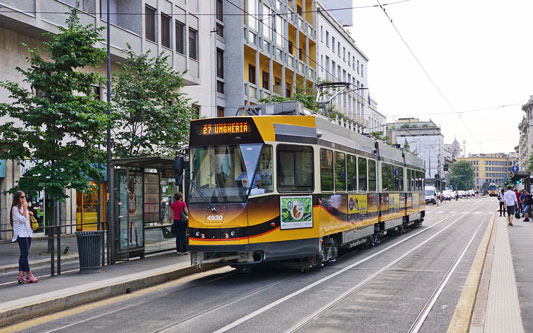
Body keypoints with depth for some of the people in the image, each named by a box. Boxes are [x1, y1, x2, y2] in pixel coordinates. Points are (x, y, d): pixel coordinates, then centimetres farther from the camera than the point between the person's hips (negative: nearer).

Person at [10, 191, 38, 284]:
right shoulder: (15, 208, -8)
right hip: (21, 233, -8)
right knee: (25, 254, -10)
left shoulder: (24, 207, 17)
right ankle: (29, 275, -9)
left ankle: (21, 274, 7)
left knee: (24, 254, 6)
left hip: (28, 232, 8)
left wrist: (30, 214, 8)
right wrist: (25, 208, -14)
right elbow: (22, 219, -16)